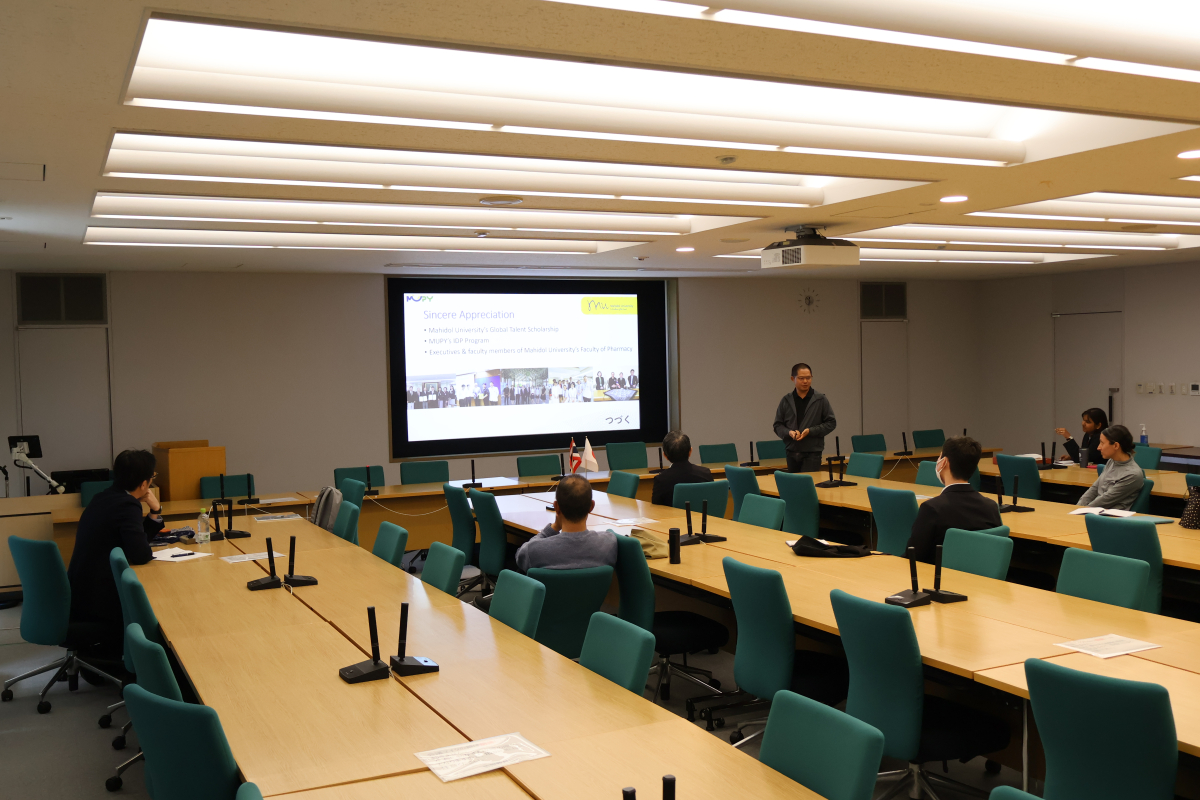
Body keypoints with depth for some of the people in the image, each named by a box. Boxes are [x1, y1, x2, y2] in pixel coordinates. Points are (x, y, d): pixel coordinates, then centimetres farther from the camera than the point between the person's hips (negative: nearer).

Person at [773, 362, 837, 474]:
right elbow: (777, 425, 10)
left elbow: (831, 423, 2)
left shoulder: (821, 400, 0)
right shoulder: (786, 401, 7)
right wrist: (789, 432, -11)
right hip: (792, 453, 3)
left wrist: (810, 431, -11)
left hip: (812, 453, -3)